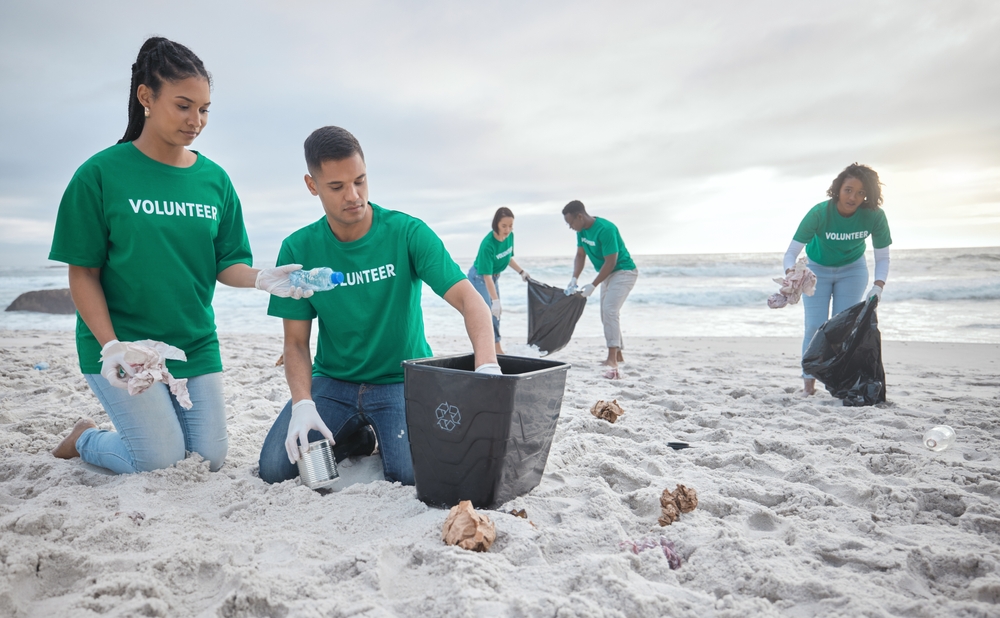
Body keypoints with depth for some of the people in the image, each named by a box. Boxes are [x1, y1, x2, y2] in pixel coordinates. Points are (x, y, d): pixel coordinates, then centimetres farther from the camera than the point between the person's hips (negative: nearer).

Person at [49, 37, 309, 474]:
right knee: (161, 461, -7)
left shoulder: (214, 179, 2)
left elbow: (225, 264, 2)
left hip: (196, 344, 4)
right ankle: (84, 439, 23)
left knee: (209, 460, 6)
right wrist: (111, 346, -18)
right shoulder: (101, 173, -8)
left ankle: (159, 415, 36)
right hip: (122, 344, -4)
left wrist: (261, 279, -20)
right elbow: (83, 272, -7)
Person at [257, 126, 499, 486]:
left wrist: (487, 367, -40)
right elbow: (296, 342, -3)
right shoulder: (298, 250, -5)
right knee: (275, 469, -12)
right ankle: (356, 437, 16)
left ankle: (381, 434, 13)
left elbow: (467, 298, -22)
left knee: (412, 475, -23)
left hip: (402, 379, -2)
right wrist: (302, 404, -21)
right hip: (333, 380, 3)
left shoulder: (407, 233, -13)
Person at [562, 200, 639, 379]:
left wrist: (593, 285, -24)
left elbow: (610, 262, -28)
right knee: (606, 313, 14)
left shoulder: (605, 229, -28)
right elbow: (580, 255, 5)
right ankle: (618, 354, 27)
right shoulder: (582, 230, -2)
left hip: (624, 272, -9)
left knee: (610, 310, -23)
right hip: (608, 274, 9)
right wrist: (574, 279, -8)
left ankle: (612, 358, -27)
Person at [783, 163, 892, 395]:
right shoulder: (819, 213, -32)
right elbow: (791, 252, -33)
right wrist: (791, 274, -53)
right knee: (816, 326, -6)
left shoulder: (875, 216, -26)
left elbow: (882, 257, -16)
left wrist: (877, 287, -32)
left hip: (852, 270, 1)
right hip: (817, 269, -1)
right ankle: (808, 380, 5)